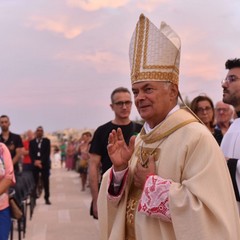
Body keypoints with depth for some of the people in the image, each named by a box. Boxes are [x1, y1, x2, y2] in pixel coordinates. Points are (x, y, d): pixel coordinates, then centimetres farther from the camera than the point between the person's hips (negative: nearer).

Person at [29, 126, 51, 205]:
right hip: (35, 164, 1)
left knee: (46, 182, 1)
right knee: (35, 181, -1)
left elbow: (47, 153, -4)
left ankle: (47, 198, 7)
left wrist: (41, 161, -15)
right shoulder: (32, 142, 10)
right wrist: (35, 161, -16)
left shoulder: (47, 141, 6)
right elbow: (30, 153, 1)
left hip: (44, 164, -1)